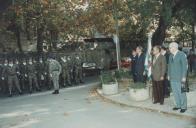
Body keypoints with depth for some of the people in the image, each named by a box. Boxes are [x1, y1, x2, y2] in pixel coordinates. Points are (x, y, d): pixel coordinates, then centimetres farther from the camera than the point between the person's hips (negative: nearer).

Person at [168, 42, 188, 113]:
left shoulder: (182, 55, -9)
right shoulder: (171, 56, 12)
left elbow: (185, 66, -11)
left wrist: (184, 77, -15)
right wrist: (169, 75, 14)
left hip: (180, 78, -7)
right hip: (172, 78, 7)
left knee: (181, 93, -1)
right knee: (175, 92, 11)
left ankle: (183, 107, 11)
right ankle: (178, 105, 23)